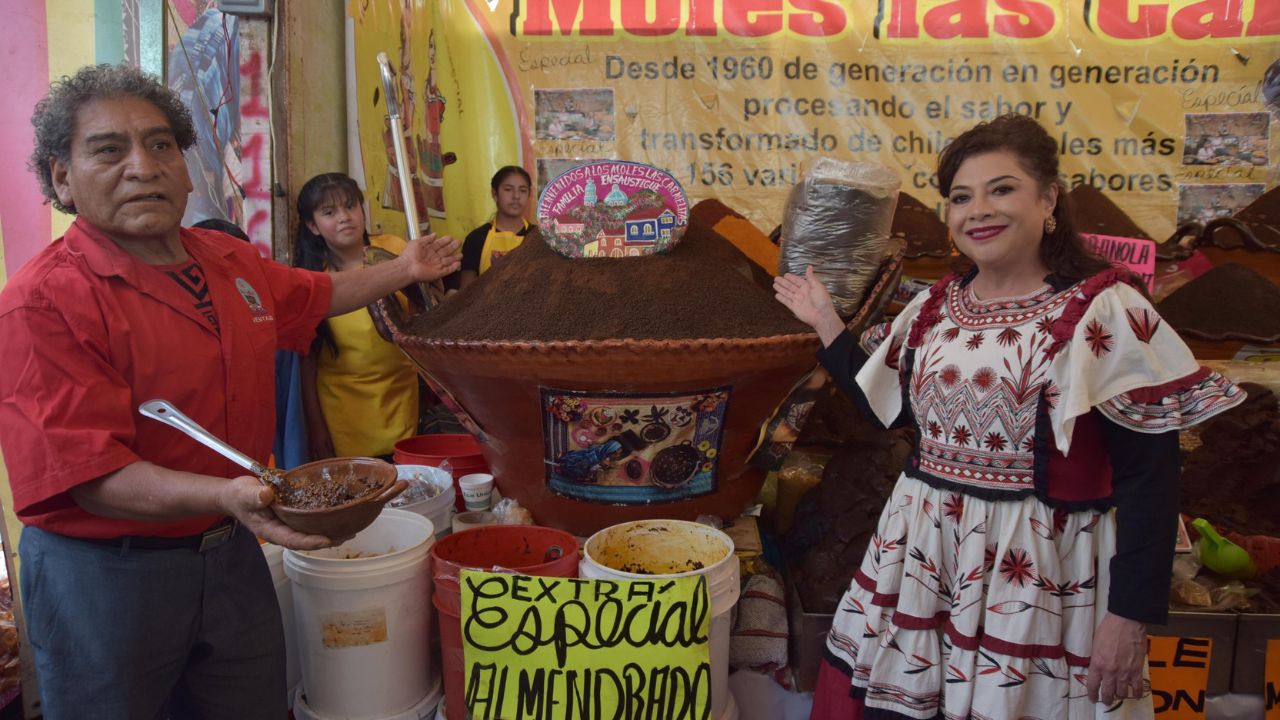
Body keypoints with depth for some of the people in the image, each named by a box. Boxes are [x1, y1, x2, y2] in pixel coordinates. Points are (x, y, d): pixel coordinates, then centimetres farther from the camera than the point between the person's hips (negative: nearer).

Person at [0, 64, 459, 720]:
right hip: (106, 573, -6)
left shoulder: (229, 261, 3)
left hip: (231, 554, 7)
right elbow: (88, 474, -25)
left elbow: (315, 295, 25)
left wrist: (403, 270, 27)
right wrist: (225, 495, -39)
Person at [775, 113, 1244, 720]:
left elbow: (1150, 472, -12)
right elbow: (888, 407, 14)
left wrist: (1133, 613, -14)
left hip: (1043, 572, -5)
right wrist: (825, 322, 13)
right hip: (921, 554, 6)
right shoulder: (934, 307, 6)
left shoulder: (1104, 311, -12)